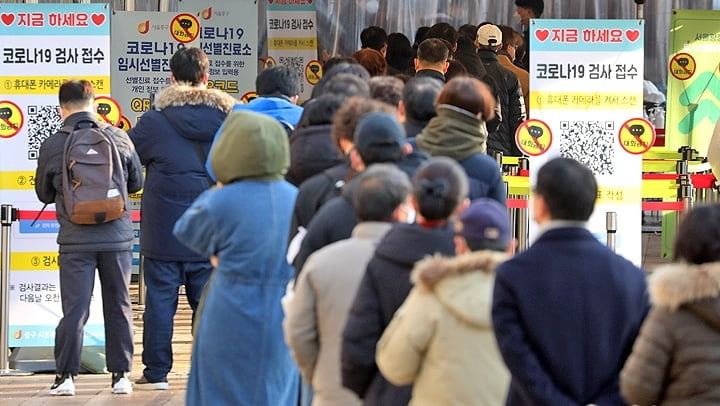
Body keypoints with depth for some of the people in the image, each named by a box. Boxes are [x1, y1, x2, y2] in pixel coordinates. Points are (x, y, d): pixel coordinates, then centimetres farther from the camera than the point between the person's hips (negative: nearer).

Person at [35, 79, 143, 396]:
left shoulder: (52, 145, -5)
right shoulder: (119, 138, -2)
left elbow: (44, 194, 8)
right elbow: (136, 182, 10)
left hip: (75, 240, -1)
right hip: (117, 237, 1)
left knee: (74, 309, 1)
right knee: (119, 307, 10)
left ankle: (66, 375, -1)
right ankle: (121, 374, 12)